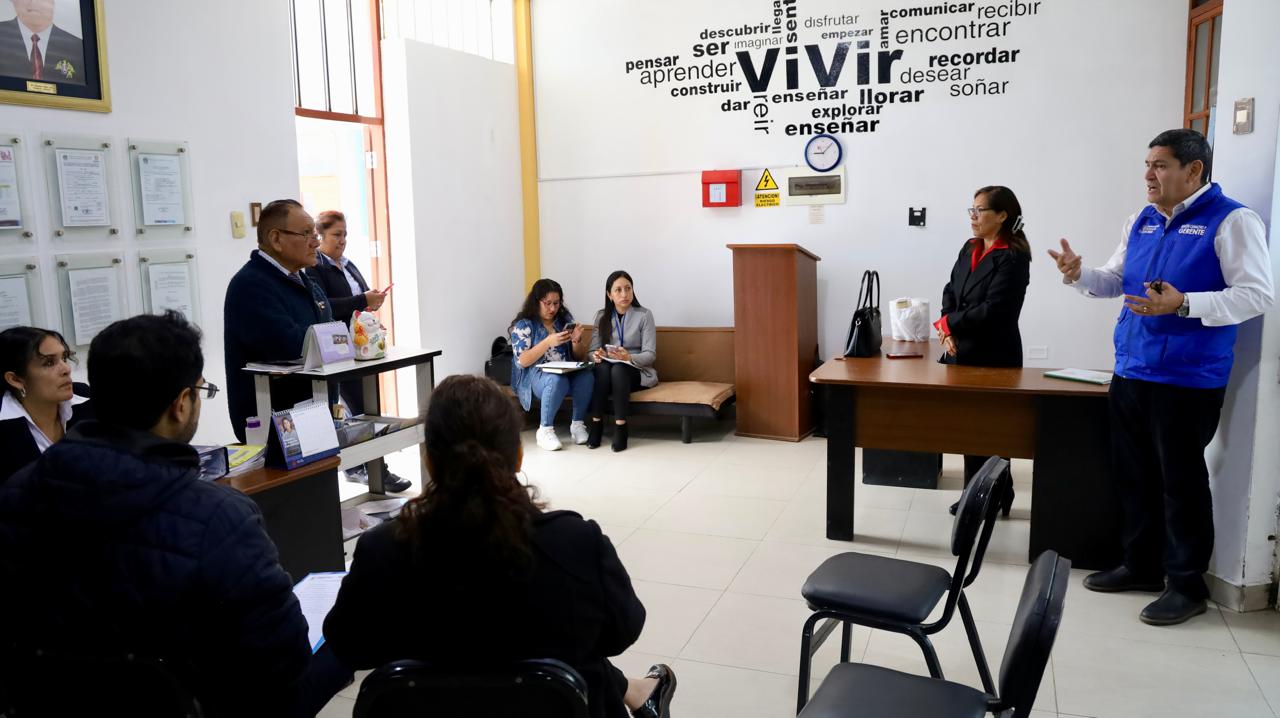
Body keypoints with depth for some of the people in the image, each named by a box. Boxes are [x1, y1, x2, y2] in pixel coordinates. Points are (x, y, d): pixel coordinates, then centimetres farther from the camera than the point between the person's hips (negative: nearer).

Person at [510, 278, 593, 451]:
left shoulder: (565, 319, 11)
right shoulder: (524, 324, -1)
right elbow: (521, 361, -10)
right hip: (534, 374, -4)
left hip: (567, 372, 4)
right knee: (557, 381, -37)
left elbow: (578, 357, 15)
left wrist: (576, 341, -8)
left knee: (587, 377, -29)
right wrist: (548, 342, -20)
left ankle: (578, 424, -15)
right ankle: (545, 430, -24)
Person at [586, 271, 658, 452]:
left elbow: (650, 354, -9)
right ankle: (596, 423, -29)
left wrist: (629, 358, -30)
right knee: (603, 366, -33)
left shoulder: (644, 315, -3)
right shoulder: (601, 316, 7)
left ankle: (620, 427, -35)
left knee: (618, 368, -35)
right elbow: (593, 350, 3)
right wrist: (596, 355, -22)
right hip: (606, 372, 2)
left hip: (637, 372, -2)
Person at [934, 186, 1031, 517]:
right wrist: (949, 332, -8)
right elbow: (950, 290, 8)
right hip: (962, 353, 7)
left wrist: (948, 323, -11)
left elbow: (992, 311, -20)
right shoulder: (969, 249, 10)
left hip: (993, 358, -7)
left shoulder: (1012, 258, -14)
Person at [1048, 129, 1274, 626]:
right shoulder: (1141, 221, 12)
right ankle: (1141, 565, 30)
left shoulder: (1231, 221, -9)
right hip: (1131, 372, 7)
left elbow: (1257, 295, -17)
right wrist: (1080, 275, 1)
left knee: (1181, 482, 1)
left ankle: (1186, 584, 16)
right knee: (1133, 474, 15)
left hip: (1187, 379, -7)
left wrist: (1183, 304, -28)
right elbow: (1116, 280, 21)